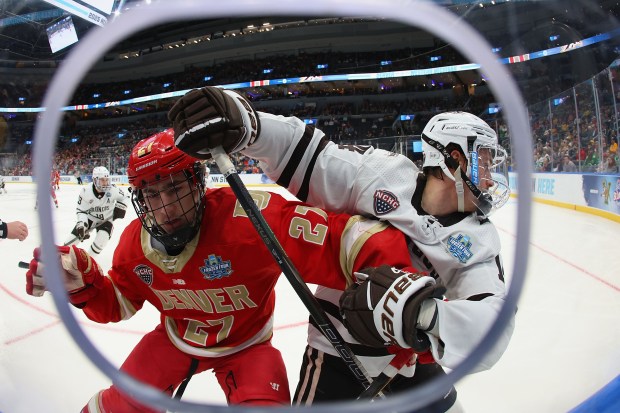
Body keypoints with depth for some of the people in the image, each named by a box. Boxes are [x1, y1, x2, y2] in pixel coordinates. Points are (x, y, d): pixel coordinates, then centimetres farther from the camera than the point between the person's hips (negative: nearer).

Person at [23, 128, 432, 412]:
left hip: (246, 343, -4)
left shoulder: (247, 217, -37)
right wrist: (81, 283, -18)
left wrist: (395, 271, -62)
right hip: (177, 337, 4)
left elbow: (341, 239, -45)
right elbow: (118, 303, 2)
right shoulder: (135, 243, -15)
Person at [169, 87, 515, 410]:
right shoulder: (378, 172, -18)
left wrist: (426, 317, -46)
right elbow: (304, 152, -15)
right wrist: (240, 120, -34)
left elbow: (492, 327, -24)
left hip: (412, 361, 4)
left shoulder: (478, 240, -11)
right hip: (337, 351, -3)